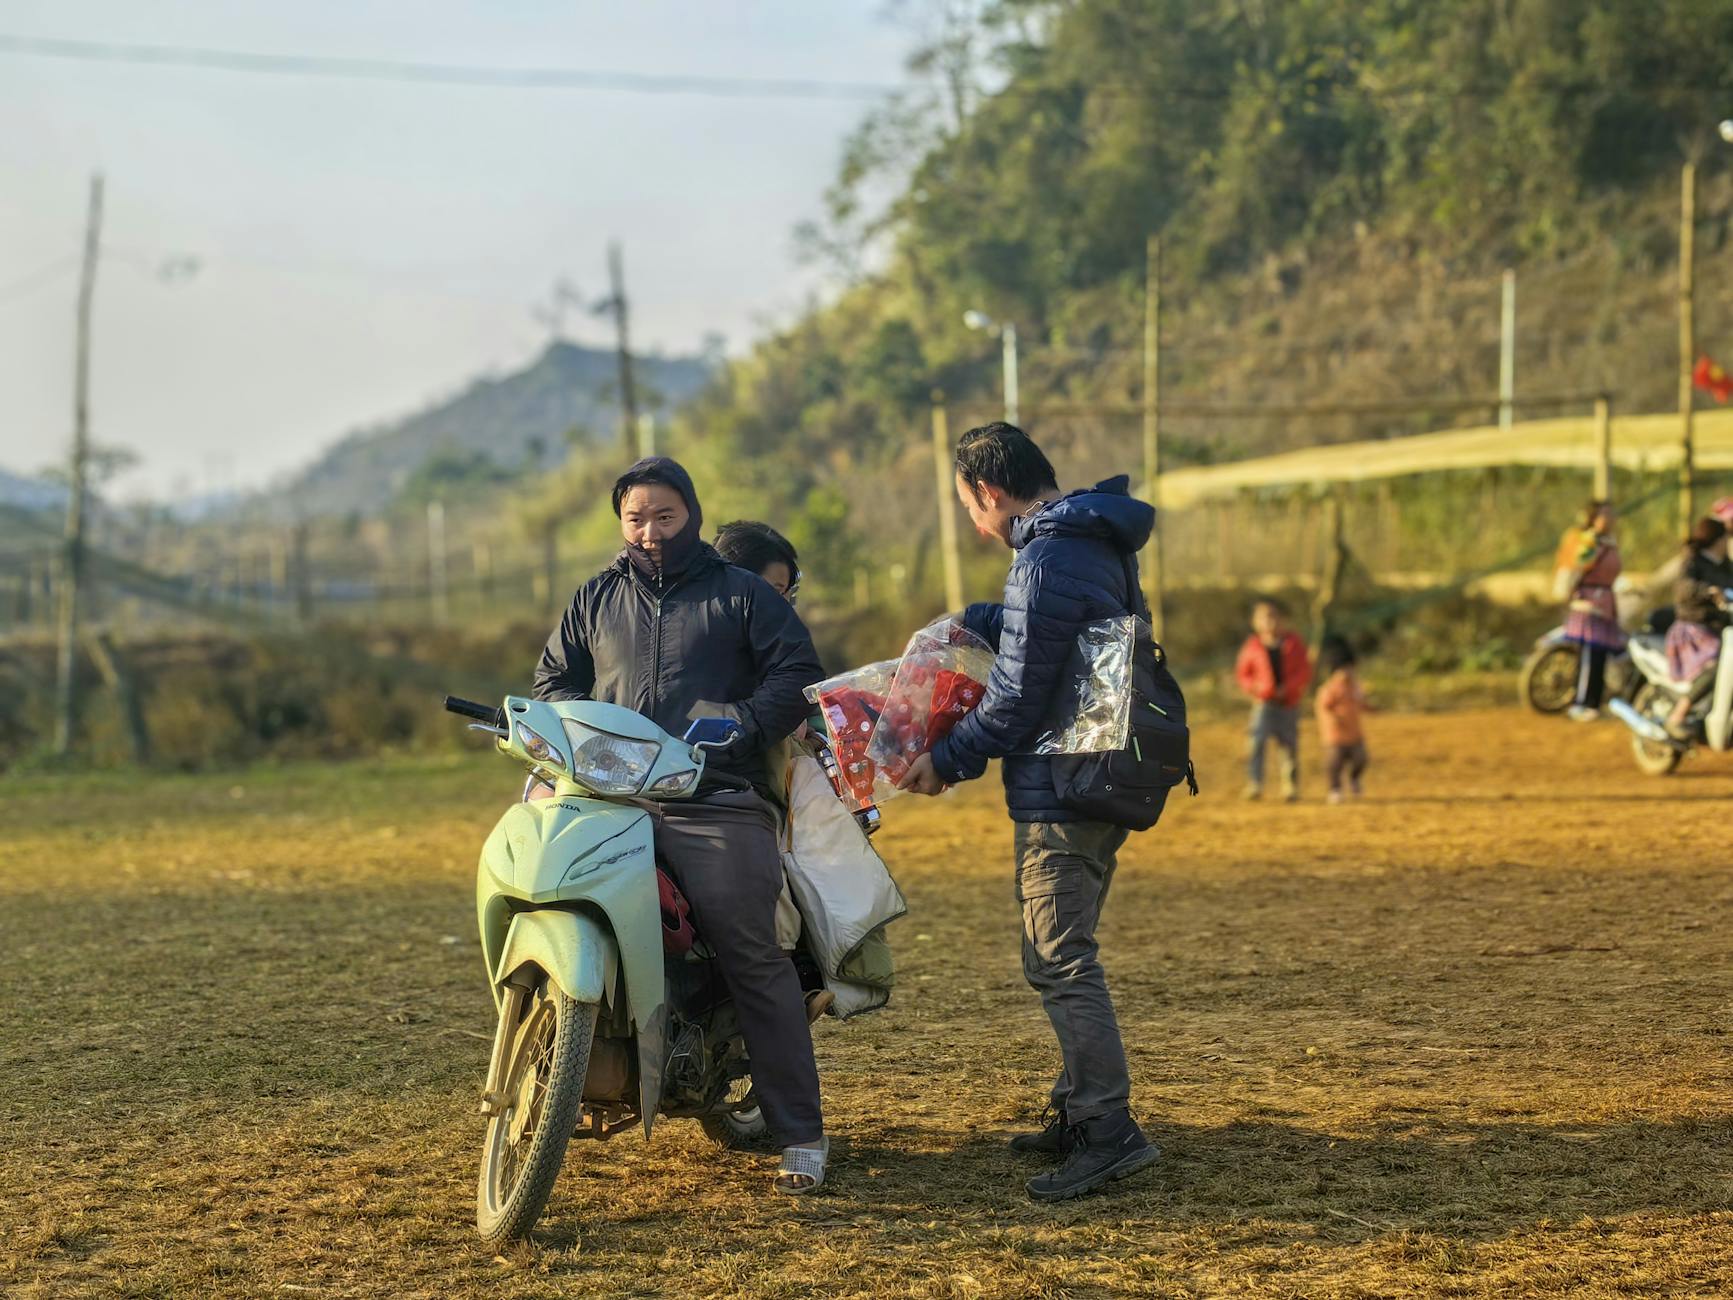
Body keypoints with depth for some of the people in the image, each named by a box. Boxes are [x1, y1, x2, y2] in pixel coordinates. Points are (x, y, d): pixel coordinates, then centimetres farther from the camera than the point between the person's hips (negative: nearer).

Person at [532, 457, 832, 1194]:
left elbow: (798, 673, 5)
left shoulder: (742, 594, 12)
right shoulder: (596, 600, 23)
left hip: (718, 806, -4)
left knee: (755, 961, -11)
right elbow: (553, 681, 27)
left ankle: (800, 1133, -10)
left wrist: (742, 724, -12)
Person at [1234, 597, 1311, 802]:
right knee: (1258, 741, -17)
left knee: (1289, 746, 4)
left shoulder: (1293, 643, 2)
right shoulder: (1253, 646, 2)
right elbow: (1242, 673, 10)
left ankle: (1290, 789, 14)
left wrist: (1287, 688, -14)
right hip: (1264, 703, -1)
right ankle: (1254, 784, -17)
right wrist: (1253, 687, -10)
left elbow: (1305, 671, 0)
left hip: (1289, 705, 1)